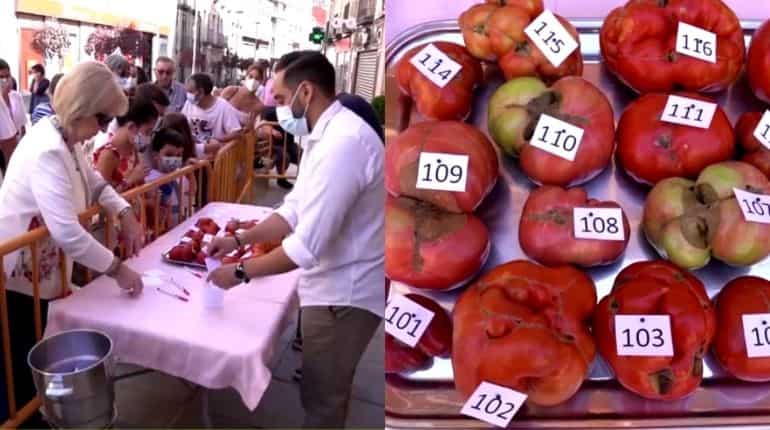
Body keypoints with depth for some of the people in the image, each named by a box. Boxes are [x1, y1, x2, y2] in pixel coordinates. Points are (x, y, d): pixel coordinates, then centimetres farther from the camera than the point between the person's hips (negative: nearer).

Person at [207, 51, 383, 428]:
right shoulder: (325, 135, 8)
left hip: (343, 291, -10)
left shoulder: (343, 142, -27)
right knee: (328, 389, 25)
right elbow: (295, 210, 11)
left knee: (321, 398, 8)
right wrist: (240, 239, 1)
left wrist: (241, 272, -18)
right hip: (335, 283, 10)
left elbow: (309, 244, -29)